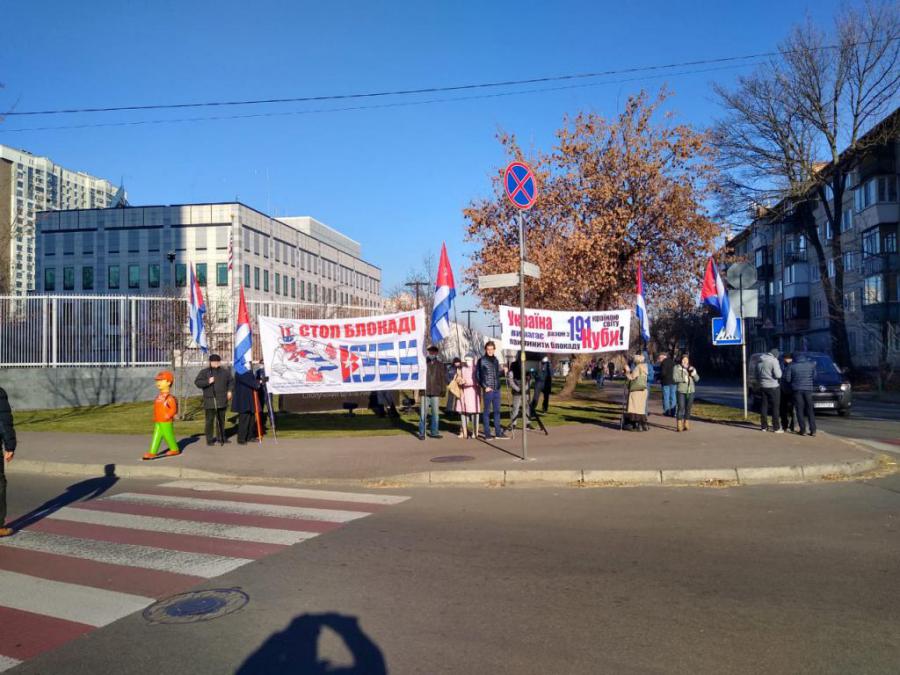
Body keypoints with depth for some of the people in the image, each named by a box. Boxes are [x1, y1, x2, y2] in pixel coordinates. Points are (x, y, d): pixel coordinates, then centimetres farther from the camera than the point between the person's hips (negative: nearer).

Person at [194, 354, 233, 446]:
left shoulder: (225, 372, 9)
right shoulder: (204, 372, 1)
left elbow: (231, 381, 22)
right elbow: (197, 382, -6)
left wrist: (229, 390, 9)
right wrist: (208, 382, -18)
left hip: (222, 400, 3)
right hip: (210, 400, -3)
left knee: (221, 420, 11)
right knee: (210, 420, -4)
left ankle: (221, 437, 21)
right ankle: (210, 439, 2)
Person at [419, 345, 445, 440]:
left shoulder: (440, 364, 11)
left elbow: (443, 377, 12)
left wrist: (443, 389, 4)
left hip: (436, 393, 3)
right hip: (425, 392, -3)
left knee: (435, 413, 7)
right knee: (423, 413, -2)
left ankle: (434, 432, 16)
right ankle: (421, 433, 5)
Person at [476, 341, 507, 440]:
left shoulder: (495, 360, 12)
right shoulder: (481, 361, -5)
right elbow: (477, 375, -6)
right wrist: (484, 387, -11)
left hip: (497, 389, 6)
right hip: (488, 390, -6)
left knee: (497, 411, 10)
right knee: (487, 411, 0)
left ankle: (498, 433, 17)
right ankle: (487, 434, 5)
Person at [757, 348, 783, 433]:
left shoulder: (760, 361, 8)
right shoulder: (774, 360, -13)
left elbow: (757, 375, 16)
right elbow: (778, 375, -16)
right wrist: (779, 368, 1)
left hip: (763, 387, 6)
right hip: (773, 387, -6)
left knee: (764, 406, 10)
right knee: (775, 407, 0)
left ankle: (764, 426, 14)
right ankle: (776, 428, 0)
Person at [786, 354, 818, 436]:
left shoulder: (792, 365, -4)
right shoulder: (811, 364, 2)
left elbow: (788, 378, -3)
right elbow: (814, 377, 7)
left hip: (797, 389, -2)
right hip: (808, 389, 2)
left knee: (800, 410, 3)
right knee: (810, 410, 8)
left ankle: (803, 430, -1)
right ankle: (813, 430, 5)